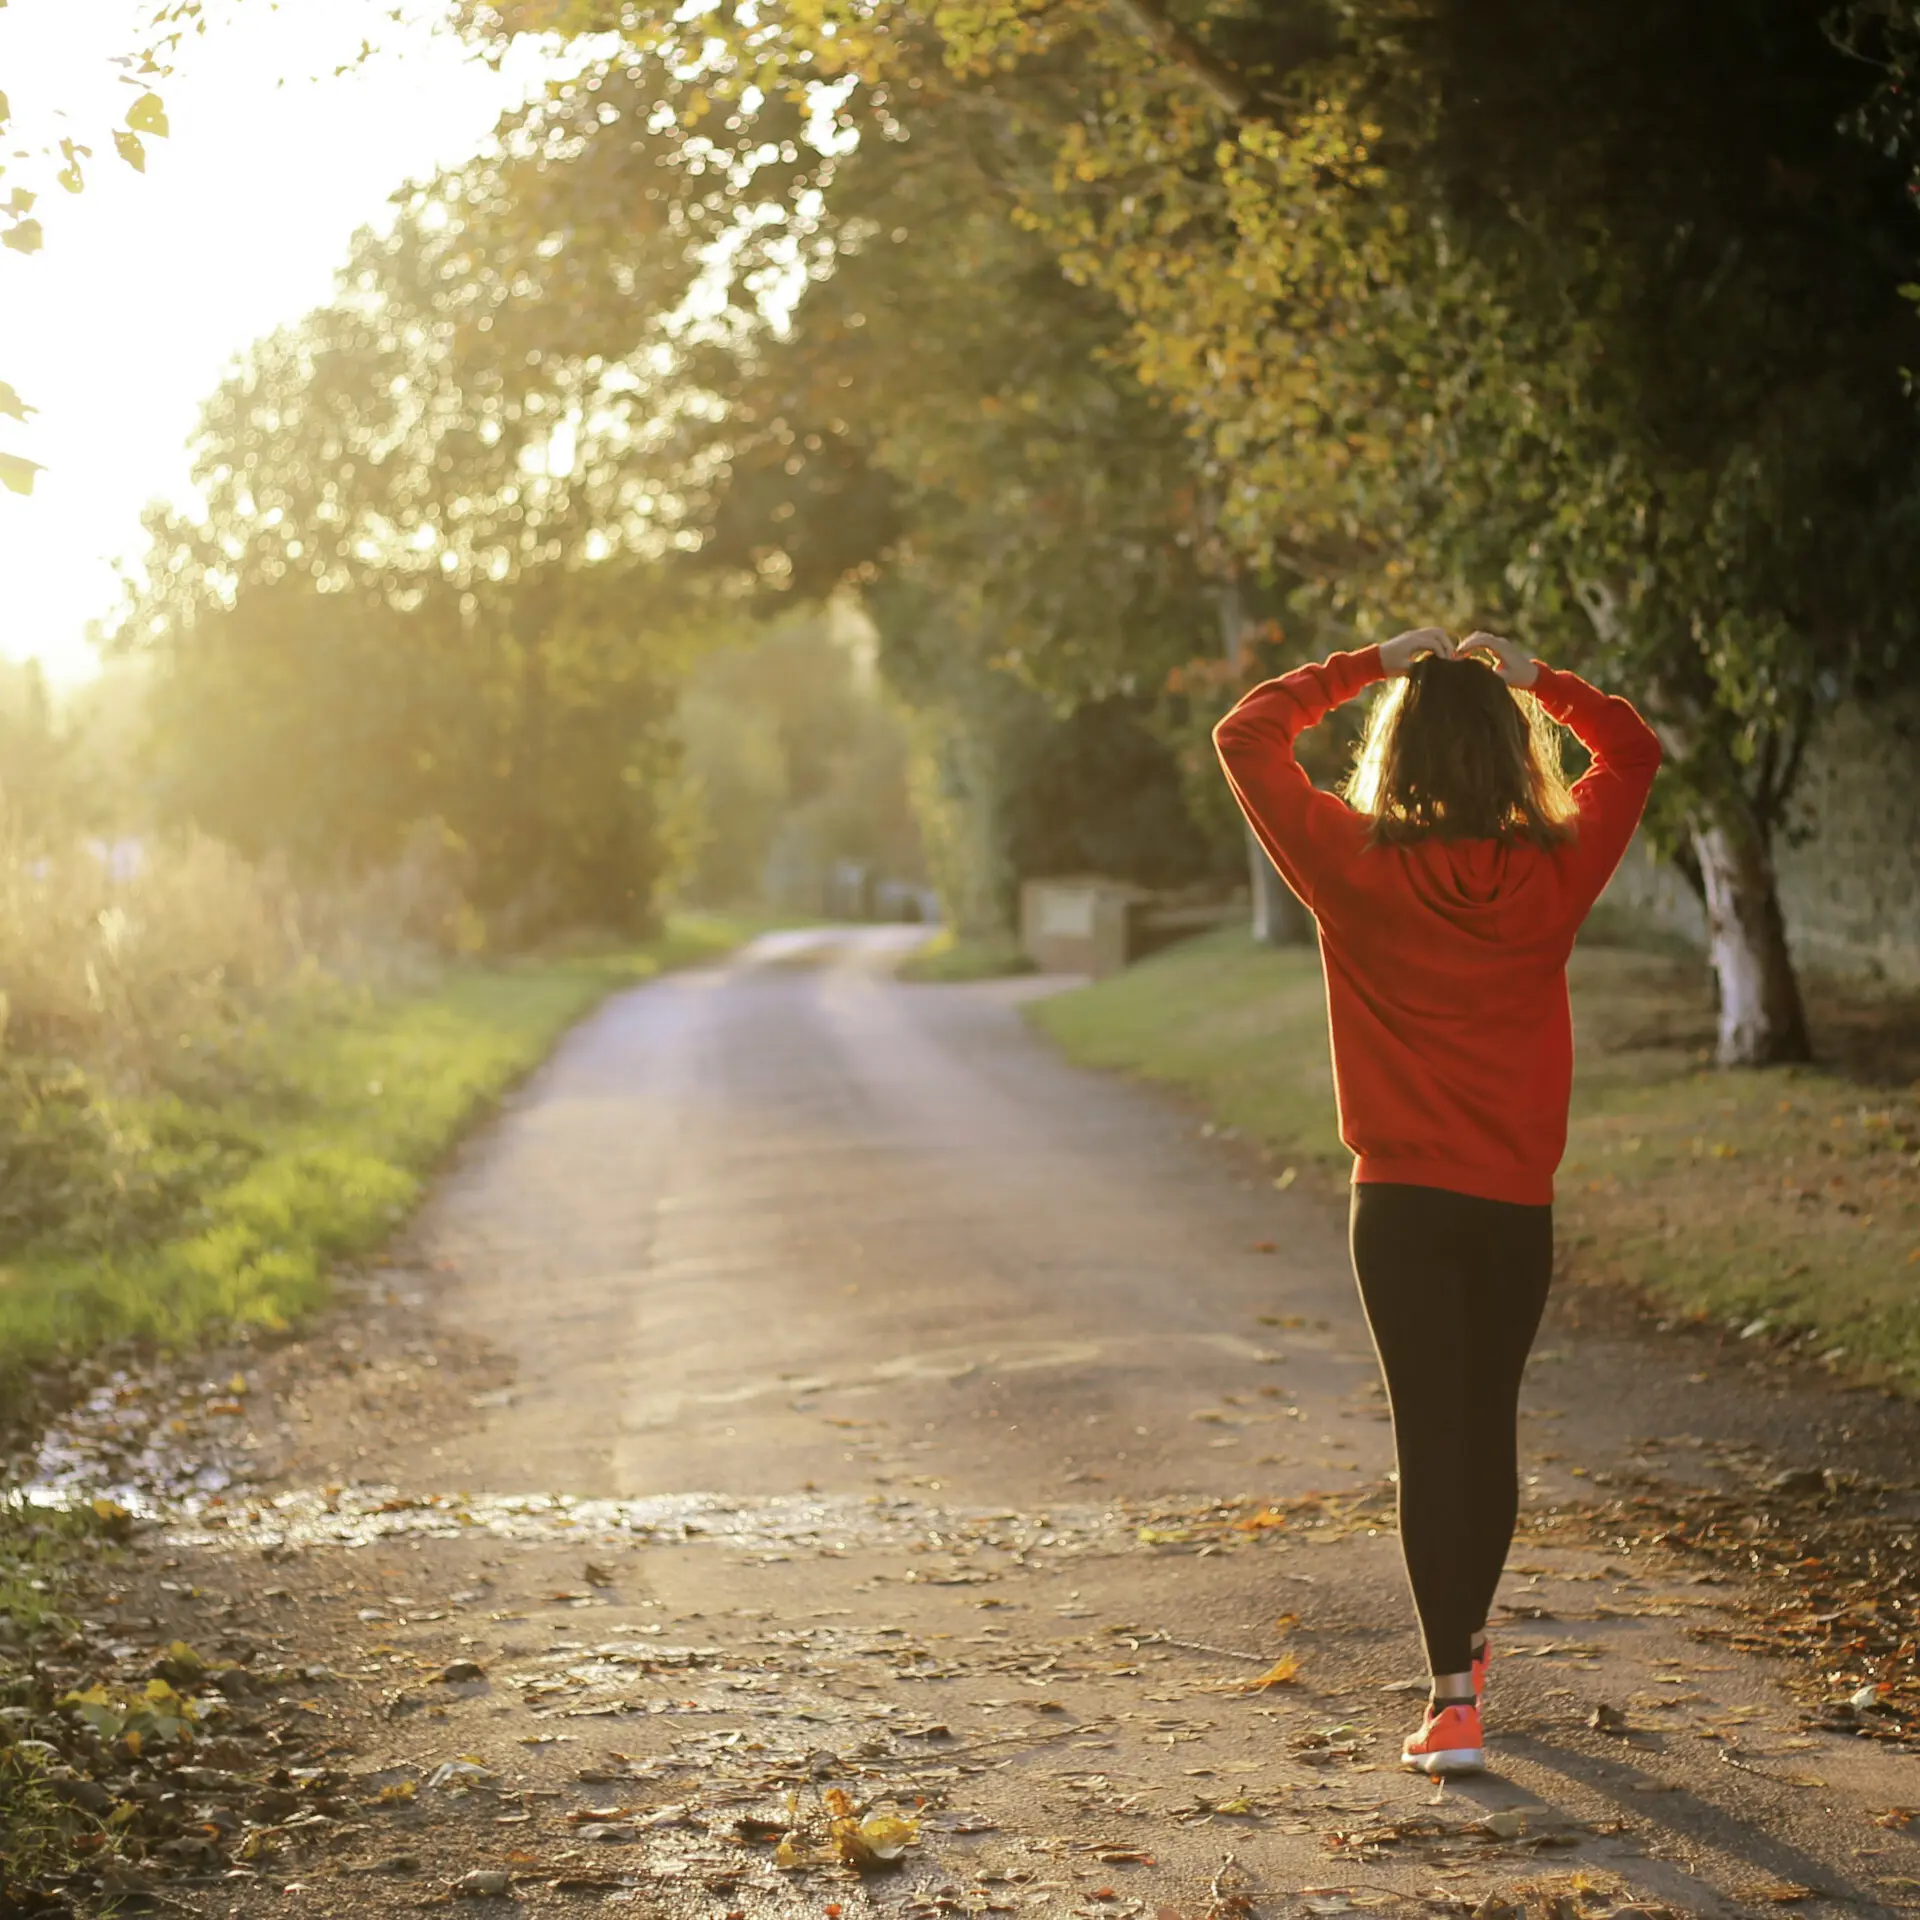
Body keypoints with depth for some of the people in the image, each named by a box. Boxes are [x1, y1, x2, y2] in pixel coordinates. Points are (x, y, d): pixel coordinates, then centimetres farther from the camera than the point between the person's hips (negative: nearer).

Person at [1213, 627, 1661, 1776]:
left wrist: (1369, 666, 4)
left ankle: (1454, 1700, -7)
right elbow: (1633, 751, 14)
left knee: (1431, 1434, -1)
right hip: (1519, 1204, 2)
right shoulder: (1556, 871, -4)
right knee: (1491, 1424, 17)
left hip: (1404, 1201, -2)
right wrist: (1535, 678, 10)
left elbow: (1247, 736, 2)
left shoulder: (1357, 867, -10)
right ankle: (1467, 1644, 36)